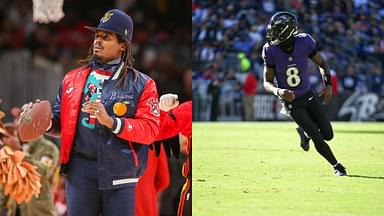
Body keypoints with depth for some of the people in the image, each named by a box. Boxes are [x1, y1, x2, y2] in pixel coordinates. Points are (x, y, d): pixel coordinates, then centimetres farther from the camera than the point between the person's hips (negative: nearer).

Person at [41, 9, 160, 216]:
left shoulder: (141, 84, 3)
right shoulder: (73, 78, 13)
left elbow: (150, 129, -7)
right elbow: (61, 123, 15)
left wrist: (111, 122, -19)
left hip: (120, 172, -2)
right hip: (80, 170, 2)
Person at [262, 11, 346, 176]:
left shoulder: (304, 42, -18)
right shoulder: (271, 51, -20)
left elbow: (322, 64, -1)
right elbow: (267, 82, -13)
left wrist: (328, 85, -14)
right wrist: (278, 91, -34)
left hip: (309, 96, 2)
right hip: (292, 102, -2)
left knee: (328, 135, 1)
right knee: (318, 139, -9)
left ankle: (304, 131, 33)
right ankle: (336, 166, 15)